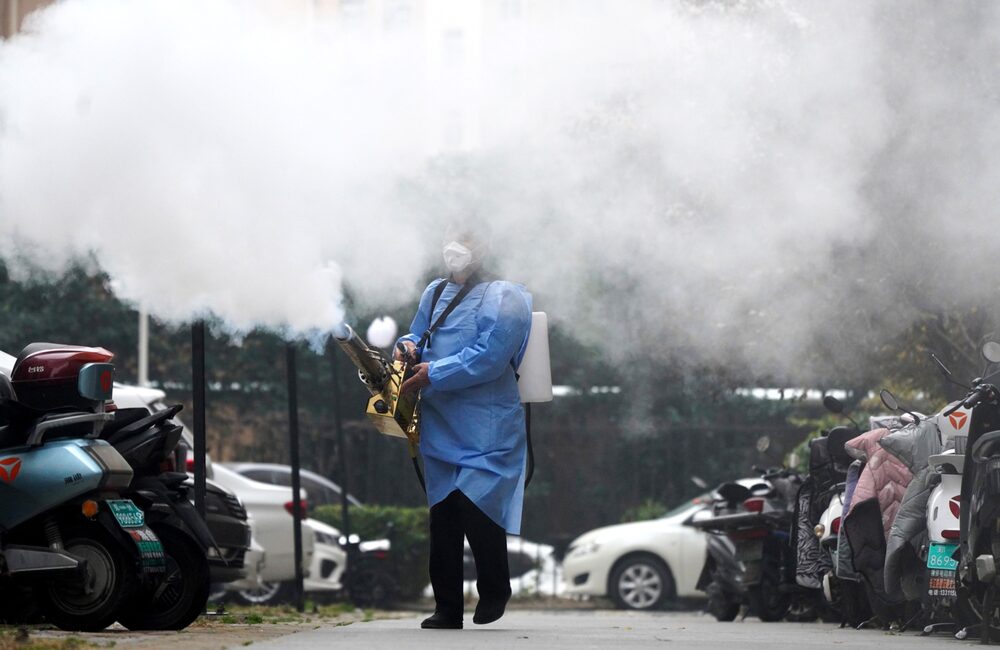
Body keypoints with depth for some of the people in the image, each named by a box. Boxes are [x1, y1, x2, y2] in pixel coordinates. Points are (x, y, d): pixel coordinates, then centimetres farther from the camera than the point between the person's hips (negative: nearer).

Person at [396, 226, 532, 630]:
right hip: (440, 426, 7)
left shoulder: (503, 298, -7)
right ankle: (447, 608, 13)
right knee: (442, 517, 7)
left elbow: (488, 358, -18)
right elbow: (419, 334, 26)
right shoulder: (435, 293, 16)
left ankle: (495, 590, 5)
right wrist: (407, 347, 2)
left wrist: (432, 374, -19)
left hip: (486, 433, -7)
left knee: (475, 505, -18)